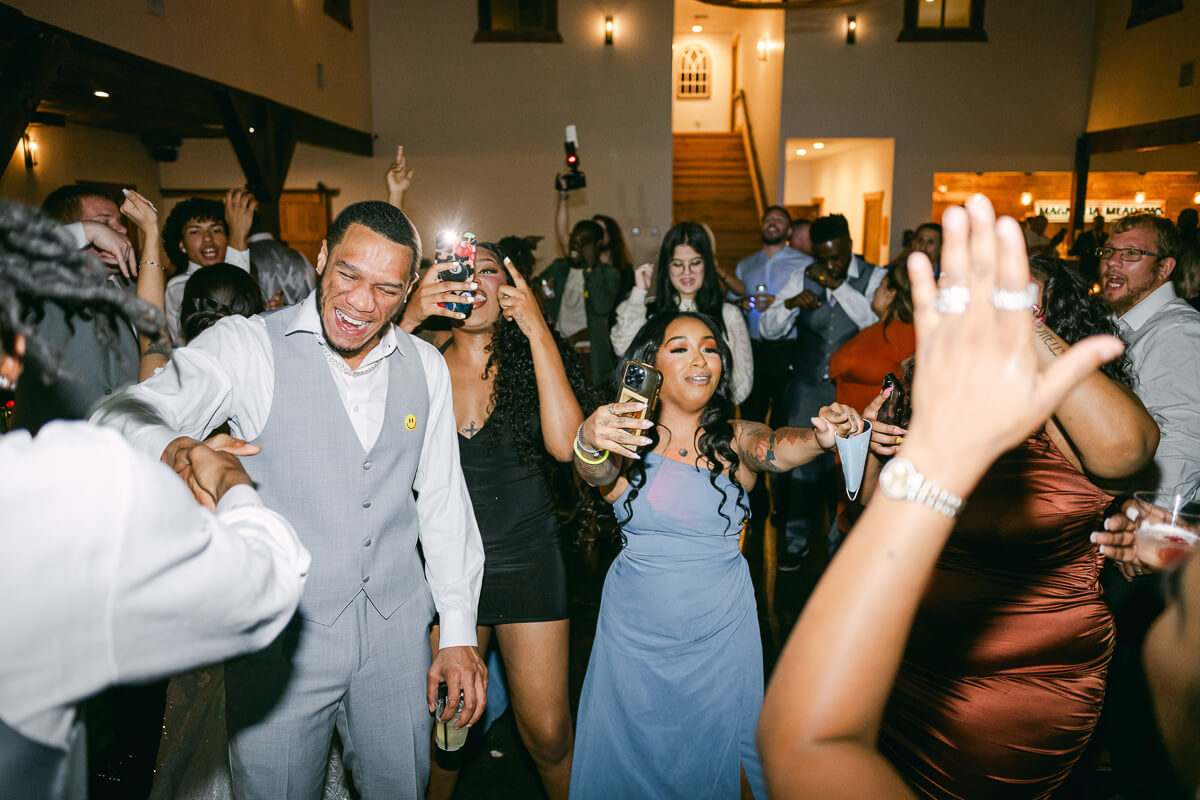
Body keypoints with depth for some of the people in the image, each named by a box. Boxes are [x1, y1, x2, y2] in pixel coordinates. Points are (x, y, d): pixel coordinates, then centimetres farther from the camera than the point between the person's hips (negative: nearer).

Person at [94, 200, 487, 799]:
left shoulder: (425, 367, 1)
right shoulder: (246, 346, -11)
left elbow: (443, 501, 4)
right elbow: (124, 418, -23)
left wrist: (459, 634, 3)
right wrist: (177, 451, -47)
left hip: (396, 631, 4)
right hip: (281, 636, -3)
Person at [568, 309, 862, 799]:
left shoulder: (736, 440, -2)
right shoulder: (625, 440, -7)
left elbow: (780, 449, -22)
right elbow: (596, 471, -27)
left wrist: (821, 436, -44)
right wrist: (590, 442, -50)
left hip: (721, 632, 1)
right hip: (635, 634, 0)